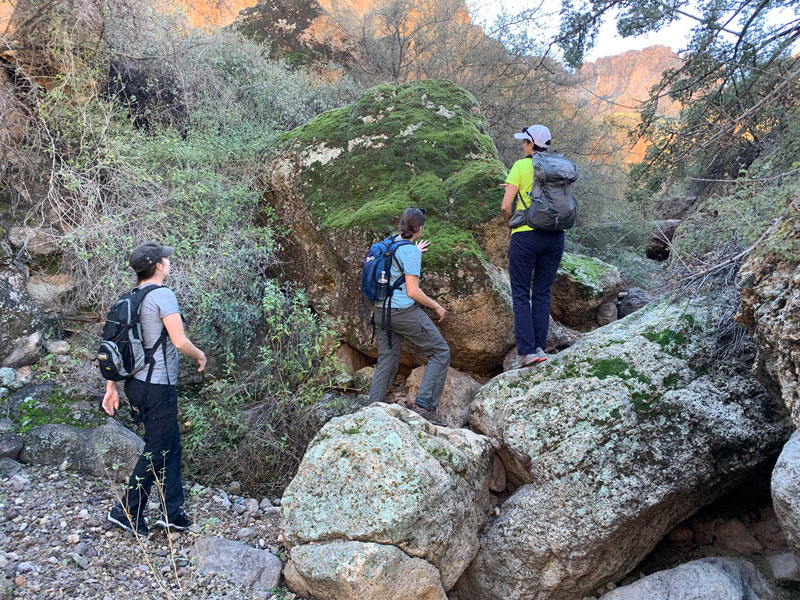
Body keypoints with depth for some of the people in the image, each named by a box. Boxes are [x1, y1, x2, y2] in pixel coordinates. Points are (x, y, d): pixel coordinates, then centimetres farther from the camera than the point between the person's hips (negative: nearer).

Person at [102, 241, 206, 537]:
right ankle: (127, 511, 10)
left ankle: (172, 512, 18)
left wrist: (111, 387, 15)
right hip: (157, 386, -9)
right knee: (157, 451, 3)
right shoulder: (163, 295, -14)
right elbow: (180, 341, -19)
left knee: (172, 446, 15)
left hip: (136, 383, 9)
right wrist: (200, 355, 1)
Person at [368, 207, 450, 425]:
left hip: (380, 310, 8)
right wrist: (436, 306, -3)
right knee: (440, 352, 4)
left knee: (386, 362, 14)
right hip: (404, 311, -8)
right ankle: (424, 405, -3)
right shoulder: (410, 251, -14)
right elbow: (413, 292, -16)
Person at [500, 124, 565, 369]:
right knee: (543, 292, 12)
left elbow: (506, 206, -11)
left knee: (521, 294, 3)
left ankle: (526, 351, -1)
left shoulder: (521, 166, -5)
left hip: (526, 236, -5)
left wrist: (512, 224, 9)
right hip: (555, 236, 5)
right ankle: (540, 347, 12)